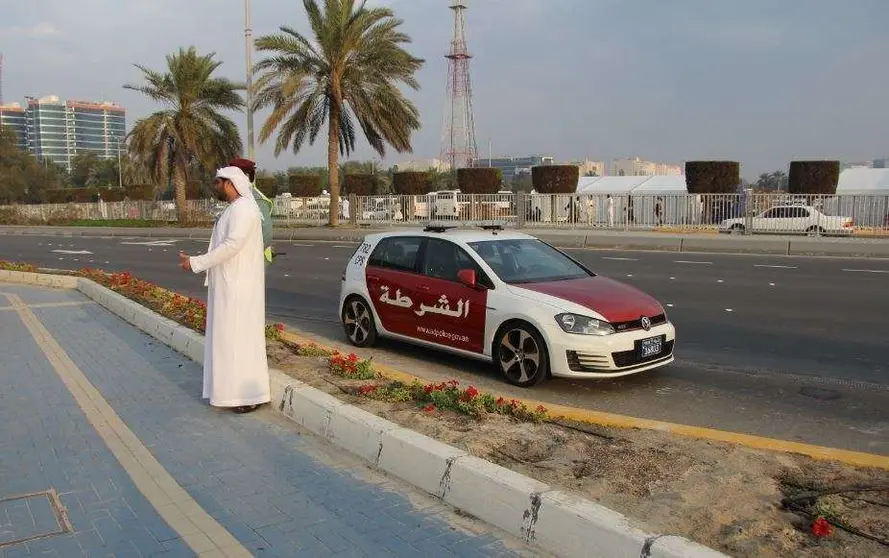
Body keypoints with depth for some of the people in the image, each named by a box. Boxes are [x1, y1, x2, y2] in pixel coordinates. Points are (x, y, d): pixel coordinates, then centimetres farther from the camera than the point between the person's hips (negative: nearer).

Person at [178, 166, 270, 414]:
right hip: (228, 285, 10)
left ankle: (250, 394, 1)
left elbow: (232, 245, -24)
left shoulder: (243, 208, -16)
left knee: (240, 337, -6)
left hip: (239, 287, -10)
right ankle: (231, 388, 23)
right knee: (227, 336, 14)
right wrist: (198, 261, 13)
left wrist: (196, 263, -19)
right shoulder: (233, 209, 15)